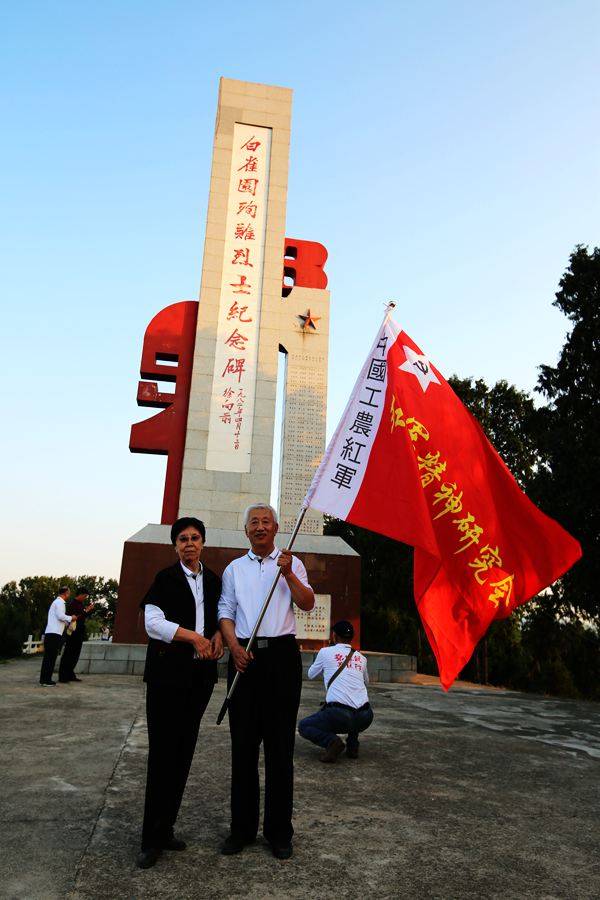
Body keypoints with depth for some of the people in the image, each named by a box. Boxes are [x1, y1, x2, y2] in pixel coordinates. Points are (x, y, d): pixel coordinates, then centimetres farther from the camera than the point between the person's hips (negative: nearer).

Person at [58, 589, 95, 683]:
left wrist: (89, 609, 6)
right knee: (68, 655, -5)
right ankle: (62, 677, -1)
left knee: (75, 655, 12)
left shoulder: (81, 604, 14)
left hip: (79, 633, 9)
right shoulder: (72, 604, -11)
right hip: (72, 632, -9)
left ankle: (70, 675, 19)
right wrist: (86, 611, -18)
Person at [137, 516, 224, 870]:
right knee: (164, 750, -4)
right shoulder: (166, 578, -2)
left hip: (202, 673, 5)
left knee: (185, 749, 8)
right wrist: (193, 636, -16)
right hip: (168, 672, -5)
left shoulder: (214, 581, 12)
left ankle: (166, 828, 20)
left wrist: (218, 635, 0)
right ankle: (153, 839, 6)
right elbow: (153, 622, -10)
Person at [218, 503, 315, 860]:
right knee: (244, 743, 7)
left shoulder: (291, 564, 8)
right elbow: (225, 611, 9)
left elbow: (308, 604, -3)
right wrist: (234, 647, -7)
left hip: (281, 654, -2)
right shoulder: (234, 569, 14)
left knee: (280, 744, 3)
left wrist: (289, 574, -17)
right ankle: (242, 828, 19)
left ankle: (280, 831, 14)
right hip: (245, 656, 2)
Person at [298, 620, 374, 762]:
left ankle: (331, 741, -8)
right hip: (365, 718, 5)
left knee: (303, 726, 19)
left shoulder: (325, 652, 6)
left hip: (339, 715, -5)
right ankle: (352, 744, 20)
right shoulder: (361, 658, 15)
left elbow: (311, 675, 24)